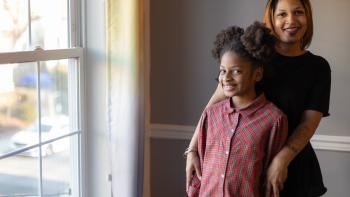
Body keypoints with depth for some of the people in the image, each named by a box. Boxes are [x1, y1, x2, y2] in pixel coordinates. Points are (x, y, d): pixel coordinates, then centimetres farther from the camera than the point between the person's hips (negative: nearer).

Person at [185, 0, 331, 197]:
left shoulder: (318, 67, -1)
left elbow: (310, 121, -9)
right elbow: (217, 101, -7)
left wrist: (282, 159, -24)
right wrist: (192, 149, -14)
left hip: (292, 167, 0)